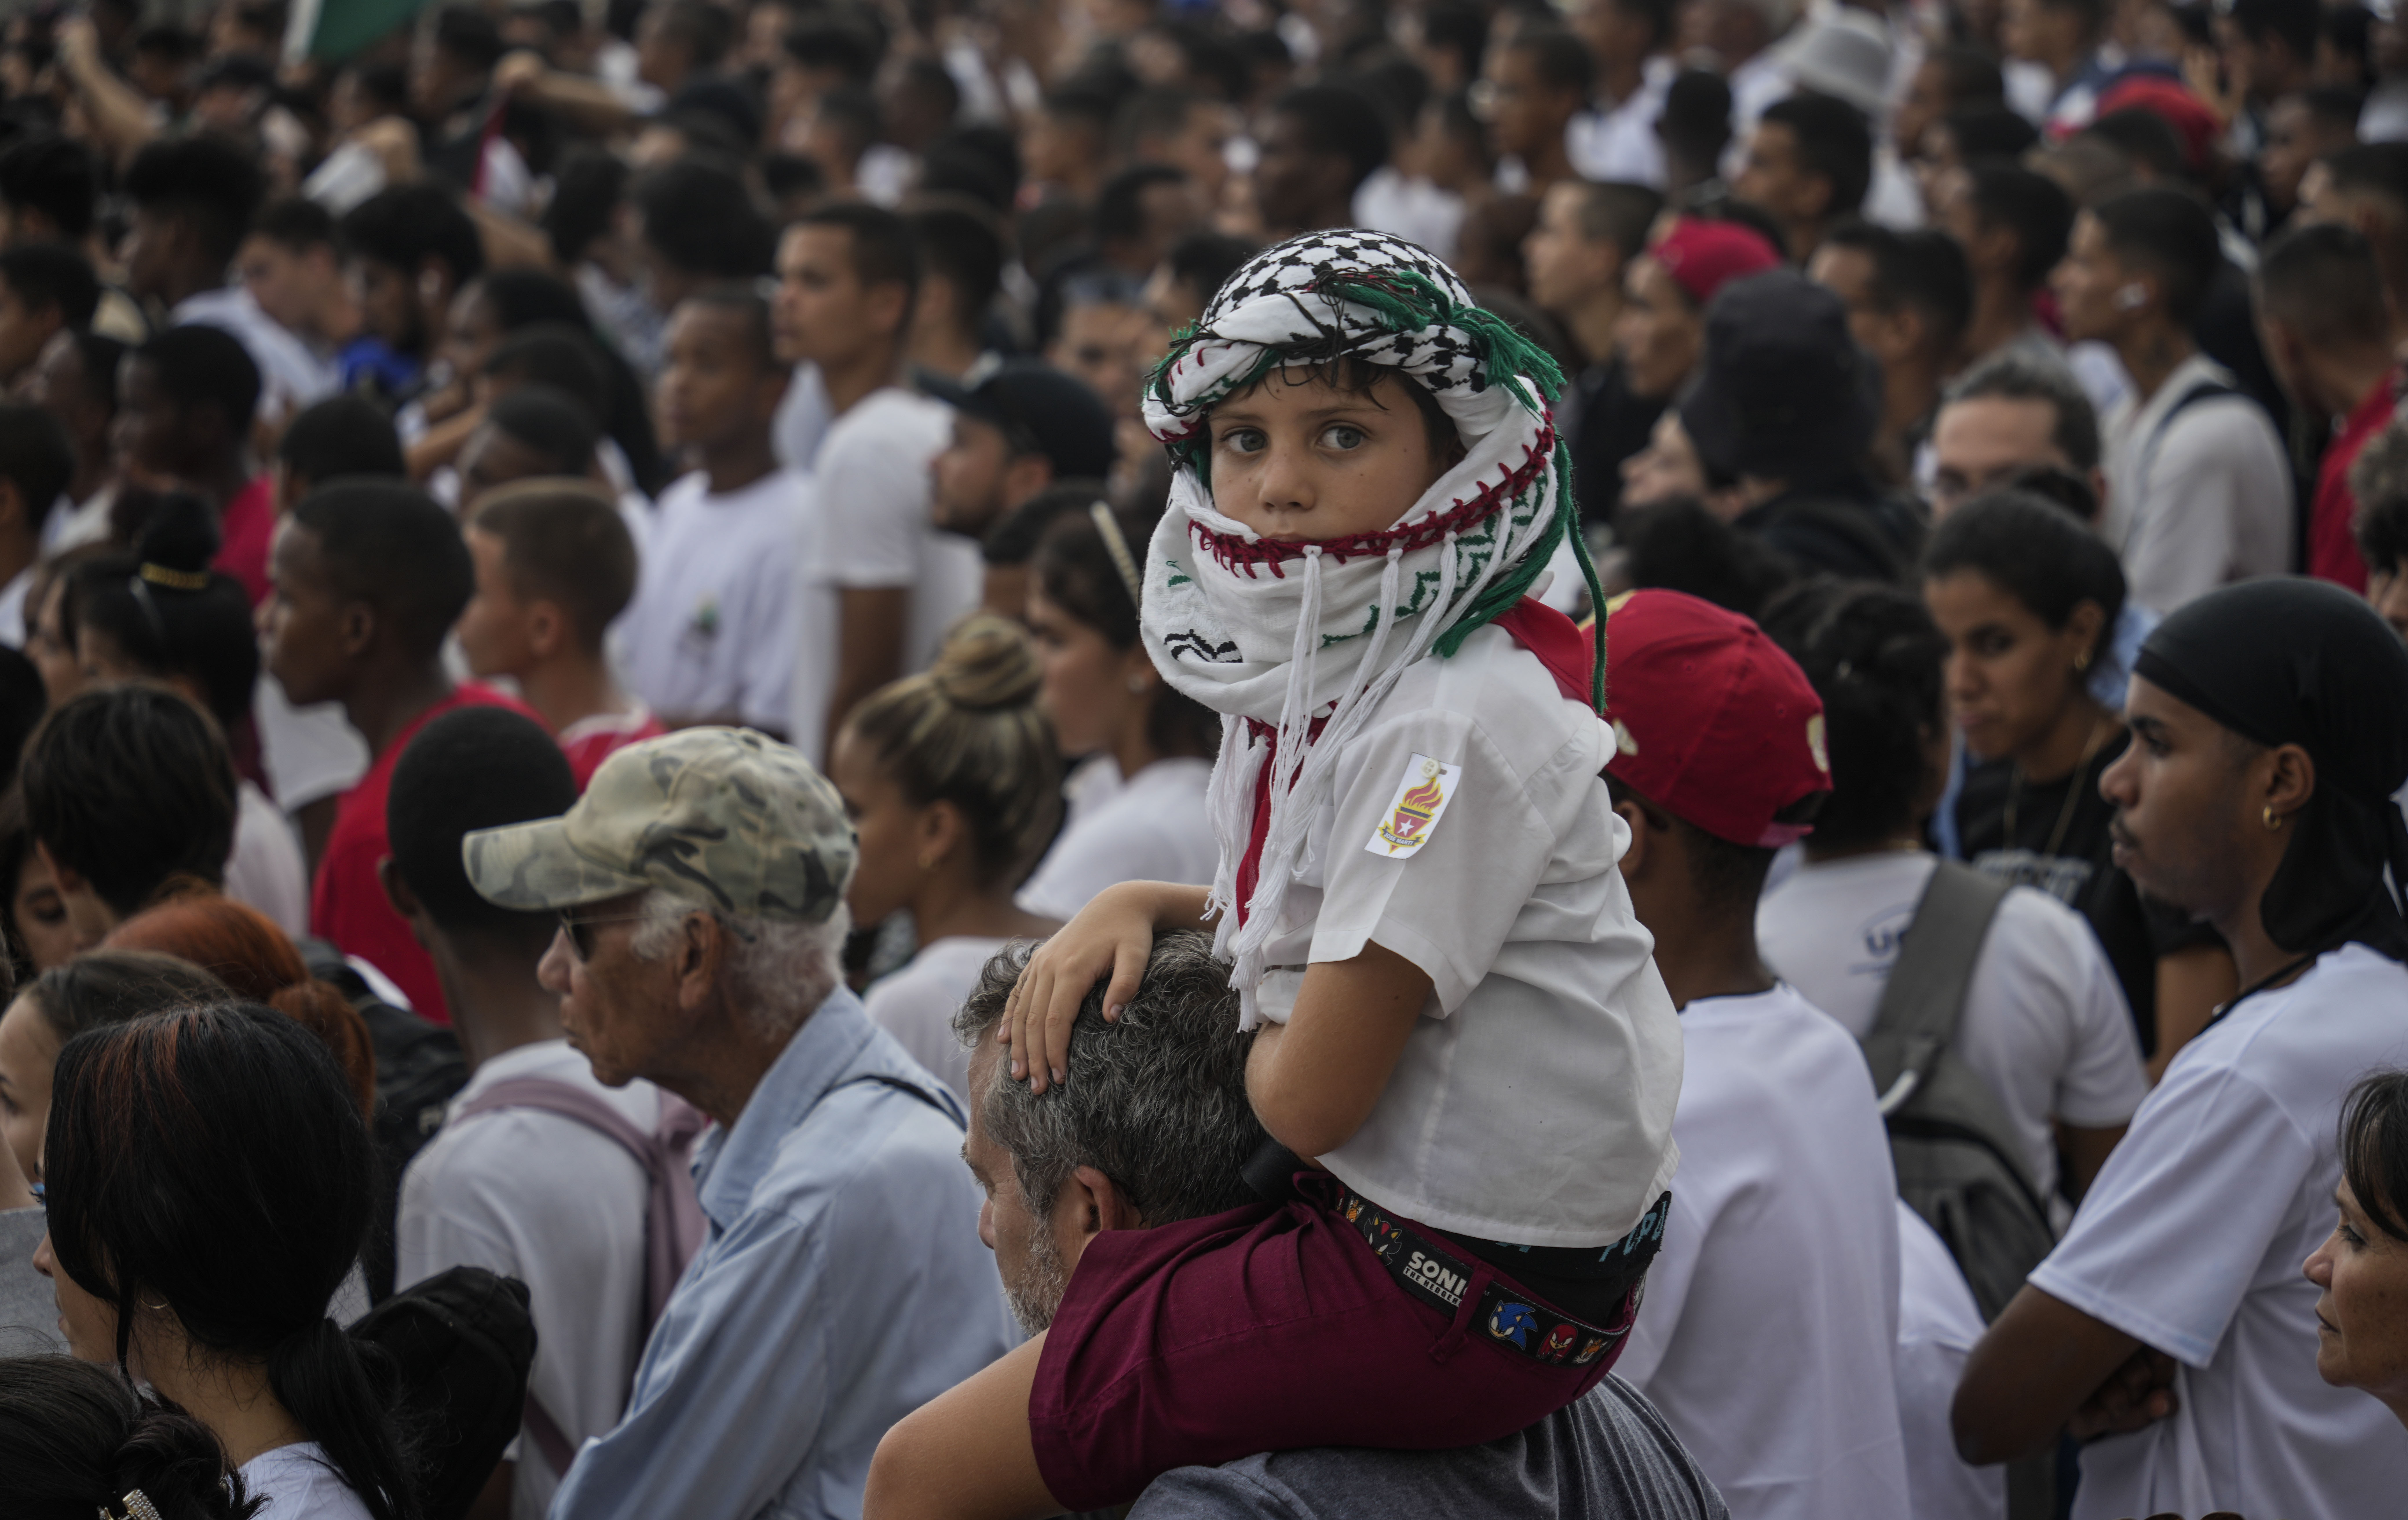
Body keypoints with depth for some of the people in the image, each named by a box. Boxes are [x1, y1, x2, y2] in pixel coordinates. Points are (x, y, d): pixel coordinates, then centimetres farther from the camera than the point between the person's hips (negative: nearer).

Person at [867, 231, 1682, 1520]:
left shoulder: (1453, 723, -24)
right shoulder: (1317, 677, 6)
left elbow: (1309, 1095, -25)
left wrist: (1244, 1036, -2)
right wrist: (1138, 909, 5)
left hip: (1461, 1296, -10)